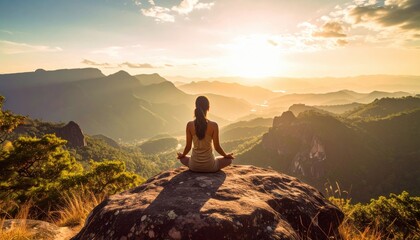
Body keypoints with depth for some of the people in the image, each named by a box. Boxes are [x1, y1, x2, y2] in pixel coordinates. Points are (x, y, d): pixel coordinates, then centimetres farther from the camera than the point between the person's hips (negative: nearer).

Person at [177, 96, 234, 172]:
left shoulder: (190, 125, -10)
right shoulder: (213, 125, -16)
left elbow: (188, 146, -3)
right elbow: (217, 147, -8)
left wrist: (182, 155, 19)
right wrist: (227, 156, 12)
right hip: (209, 166, -2)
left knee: (183, 158, 36)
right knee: (229, 159, 25)